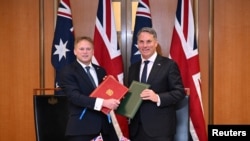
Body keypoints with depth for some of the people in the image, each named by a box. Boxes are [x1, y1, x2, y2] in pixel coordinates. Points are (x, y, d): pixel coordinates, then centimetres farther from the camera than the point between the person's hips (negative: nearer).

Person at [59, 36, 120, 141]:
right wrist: (102, 102, -27)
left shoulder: (101, 71, 15)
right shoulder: (68, 71, -4)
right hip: (81, 126, -5)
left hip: (104, 123, 6)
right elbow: (74, 96, -18)